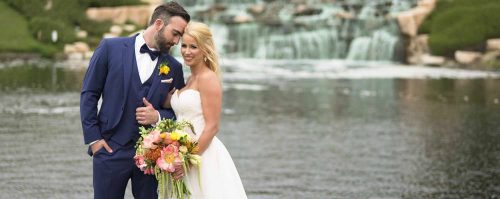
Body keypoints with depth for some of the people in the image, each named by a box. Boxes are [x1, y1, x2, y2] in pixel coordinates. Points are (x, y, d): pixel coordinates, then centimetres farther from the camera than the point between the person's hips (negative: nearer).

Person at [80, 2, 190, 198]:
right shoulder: (111, 48, -1)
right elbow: (89, 94, 1)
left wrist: (158, 116, -10)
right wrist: (93, 138, -5)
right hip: (111, 150, -2)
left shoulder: (173, 68, 7)